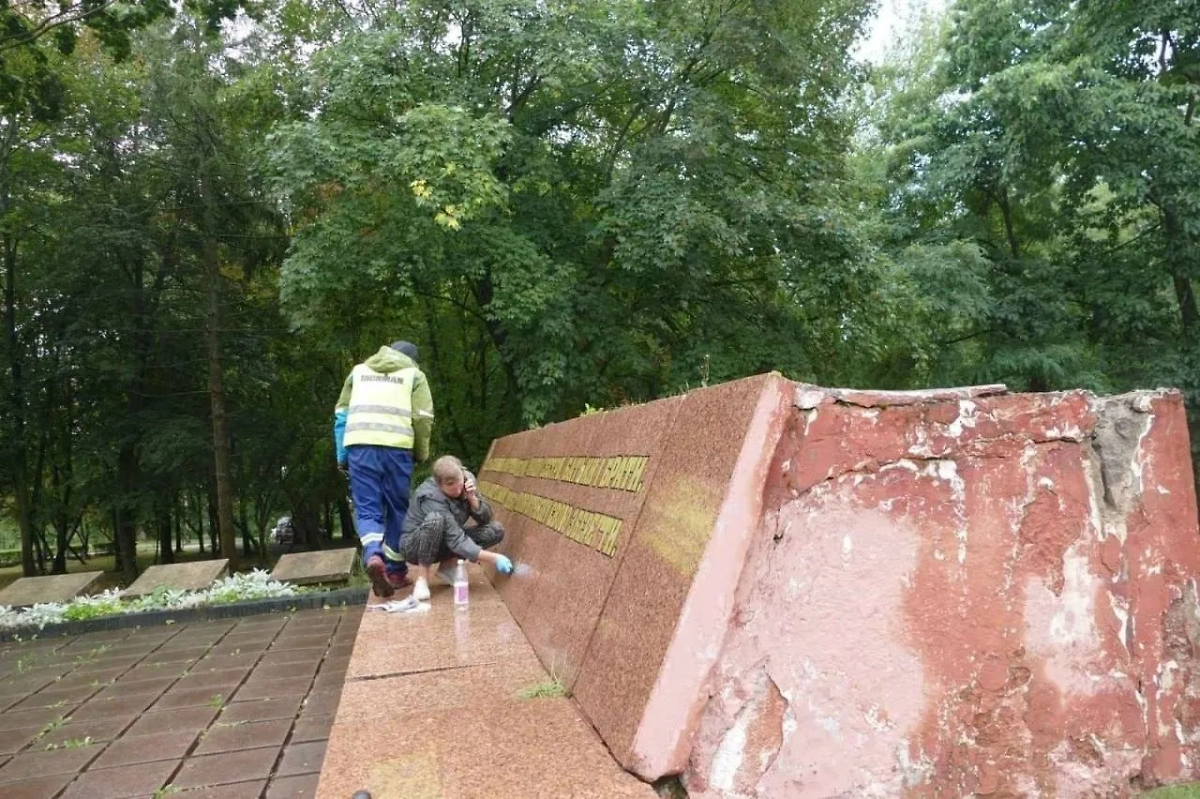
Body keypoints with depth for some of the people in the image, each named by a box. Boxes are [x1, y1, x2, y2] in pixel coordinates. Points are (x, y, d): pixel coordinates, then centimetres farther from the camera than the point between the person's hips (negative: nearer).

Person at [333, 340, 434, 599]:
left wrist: (342, 456, 19)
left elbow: (341, 414, 18)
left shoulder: (359, 371, 23)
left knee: (367, 508, 4)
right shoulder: (413, 374, 13)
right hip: (396, 447, -2)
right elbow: (422, 418, 1)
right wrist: (421, 452, 13)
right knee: (397, 509, 11)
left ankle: (373, 555, -21)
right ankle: (395, 570, 17)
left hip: (359, 445, 2)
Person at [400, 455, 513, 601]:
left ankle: (448, 567, -2)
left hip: (443, 546, 7)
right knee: (436, 519, -38)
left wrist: (472, 498, -26)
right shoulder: (431, 497, -30)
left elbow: (485, 518, -7)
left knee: (495, 530, -12)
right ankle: (422, 578, -23)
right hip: (416, 545, -6)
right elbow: (457, 542, -33)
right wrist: (494, 559, -36)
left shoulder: (467, 479, -11)